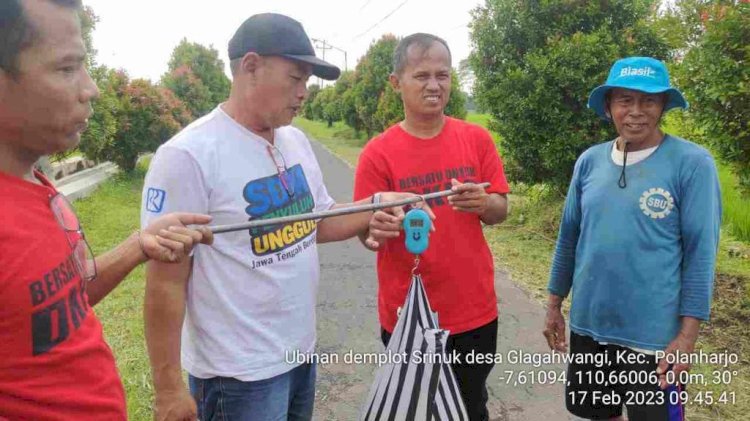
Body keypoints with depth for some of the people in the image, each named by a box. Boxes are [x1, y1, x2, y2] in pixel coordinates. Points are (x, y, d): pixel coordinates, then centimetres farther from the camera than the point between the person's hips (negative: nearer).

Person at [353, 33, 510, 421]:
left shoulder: (477, 139, 0)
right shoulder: (378, 153, -9)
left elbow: (500, 211, 4)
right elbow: (367, 233, -6)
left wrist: (482, 203, -19)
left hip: (475, 312, 3)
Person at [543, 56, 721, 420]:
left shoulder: (692, 162, -11)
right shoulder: (589, 161, 1)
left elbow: (700, 253, -11)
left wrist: (688, 333, -13)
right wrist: (554, 304, 9)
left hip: (653, 336, -4)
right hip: (588, 326, 4)